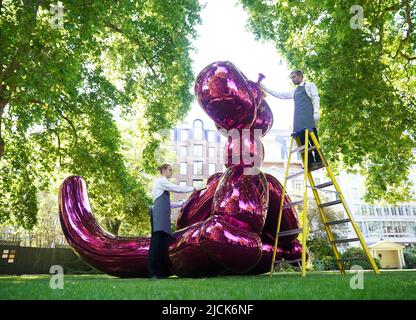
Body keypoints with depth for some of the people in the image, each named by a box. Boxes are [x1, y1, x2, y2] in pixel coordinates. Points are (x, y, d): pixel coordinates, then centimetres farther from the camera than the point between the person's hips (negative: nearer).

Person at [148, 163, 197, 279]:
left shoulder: (163, 183, 27)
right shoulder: (161, 181, 0)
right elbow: (177, 188, -7)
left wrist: (182, 203, 23)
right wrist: (192, 189, 3)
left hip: (163, 216, 10)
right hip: (159, 214, -10)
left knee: (164, 241, 4)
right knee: (157, 241, -14)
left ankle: (161, 271, 4)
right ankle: (153, 272, -15)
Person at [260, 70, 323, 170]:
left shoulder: (309, 85, 14)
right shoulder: (294, 92, 30)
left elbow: (315, 98, 2)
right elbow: (279, 95, 31)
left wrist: (316, 112, -13)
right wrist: (265, 88, 29)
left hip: (308, 116, -6)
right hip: (298, 119, 6)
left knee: (313, 138, -14)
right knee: (302, 141, -5)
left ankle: (319, 161, -14)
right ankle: (310, 163, -8)